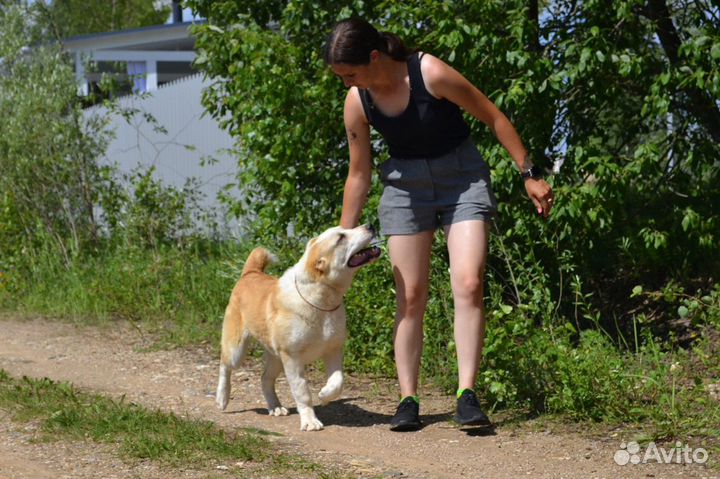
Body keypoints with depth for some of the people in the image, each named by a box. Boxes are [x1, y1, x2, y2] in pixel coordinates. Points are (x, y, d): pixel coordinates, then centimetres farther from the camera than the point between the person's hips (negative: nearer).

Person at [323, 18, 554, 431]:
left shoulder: (430, 73, -23)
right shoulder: (357, 103, -9)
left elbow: (493, 117, -12)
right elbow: (359, 174, 3)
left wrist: (529, 174, -11)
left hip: (463, 178, -3)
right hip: (406, 184, 3)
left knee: (469, 284, -17)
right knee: (411, 296, -1)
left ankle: (468, 395, -16)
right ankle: (408, 400, 4)